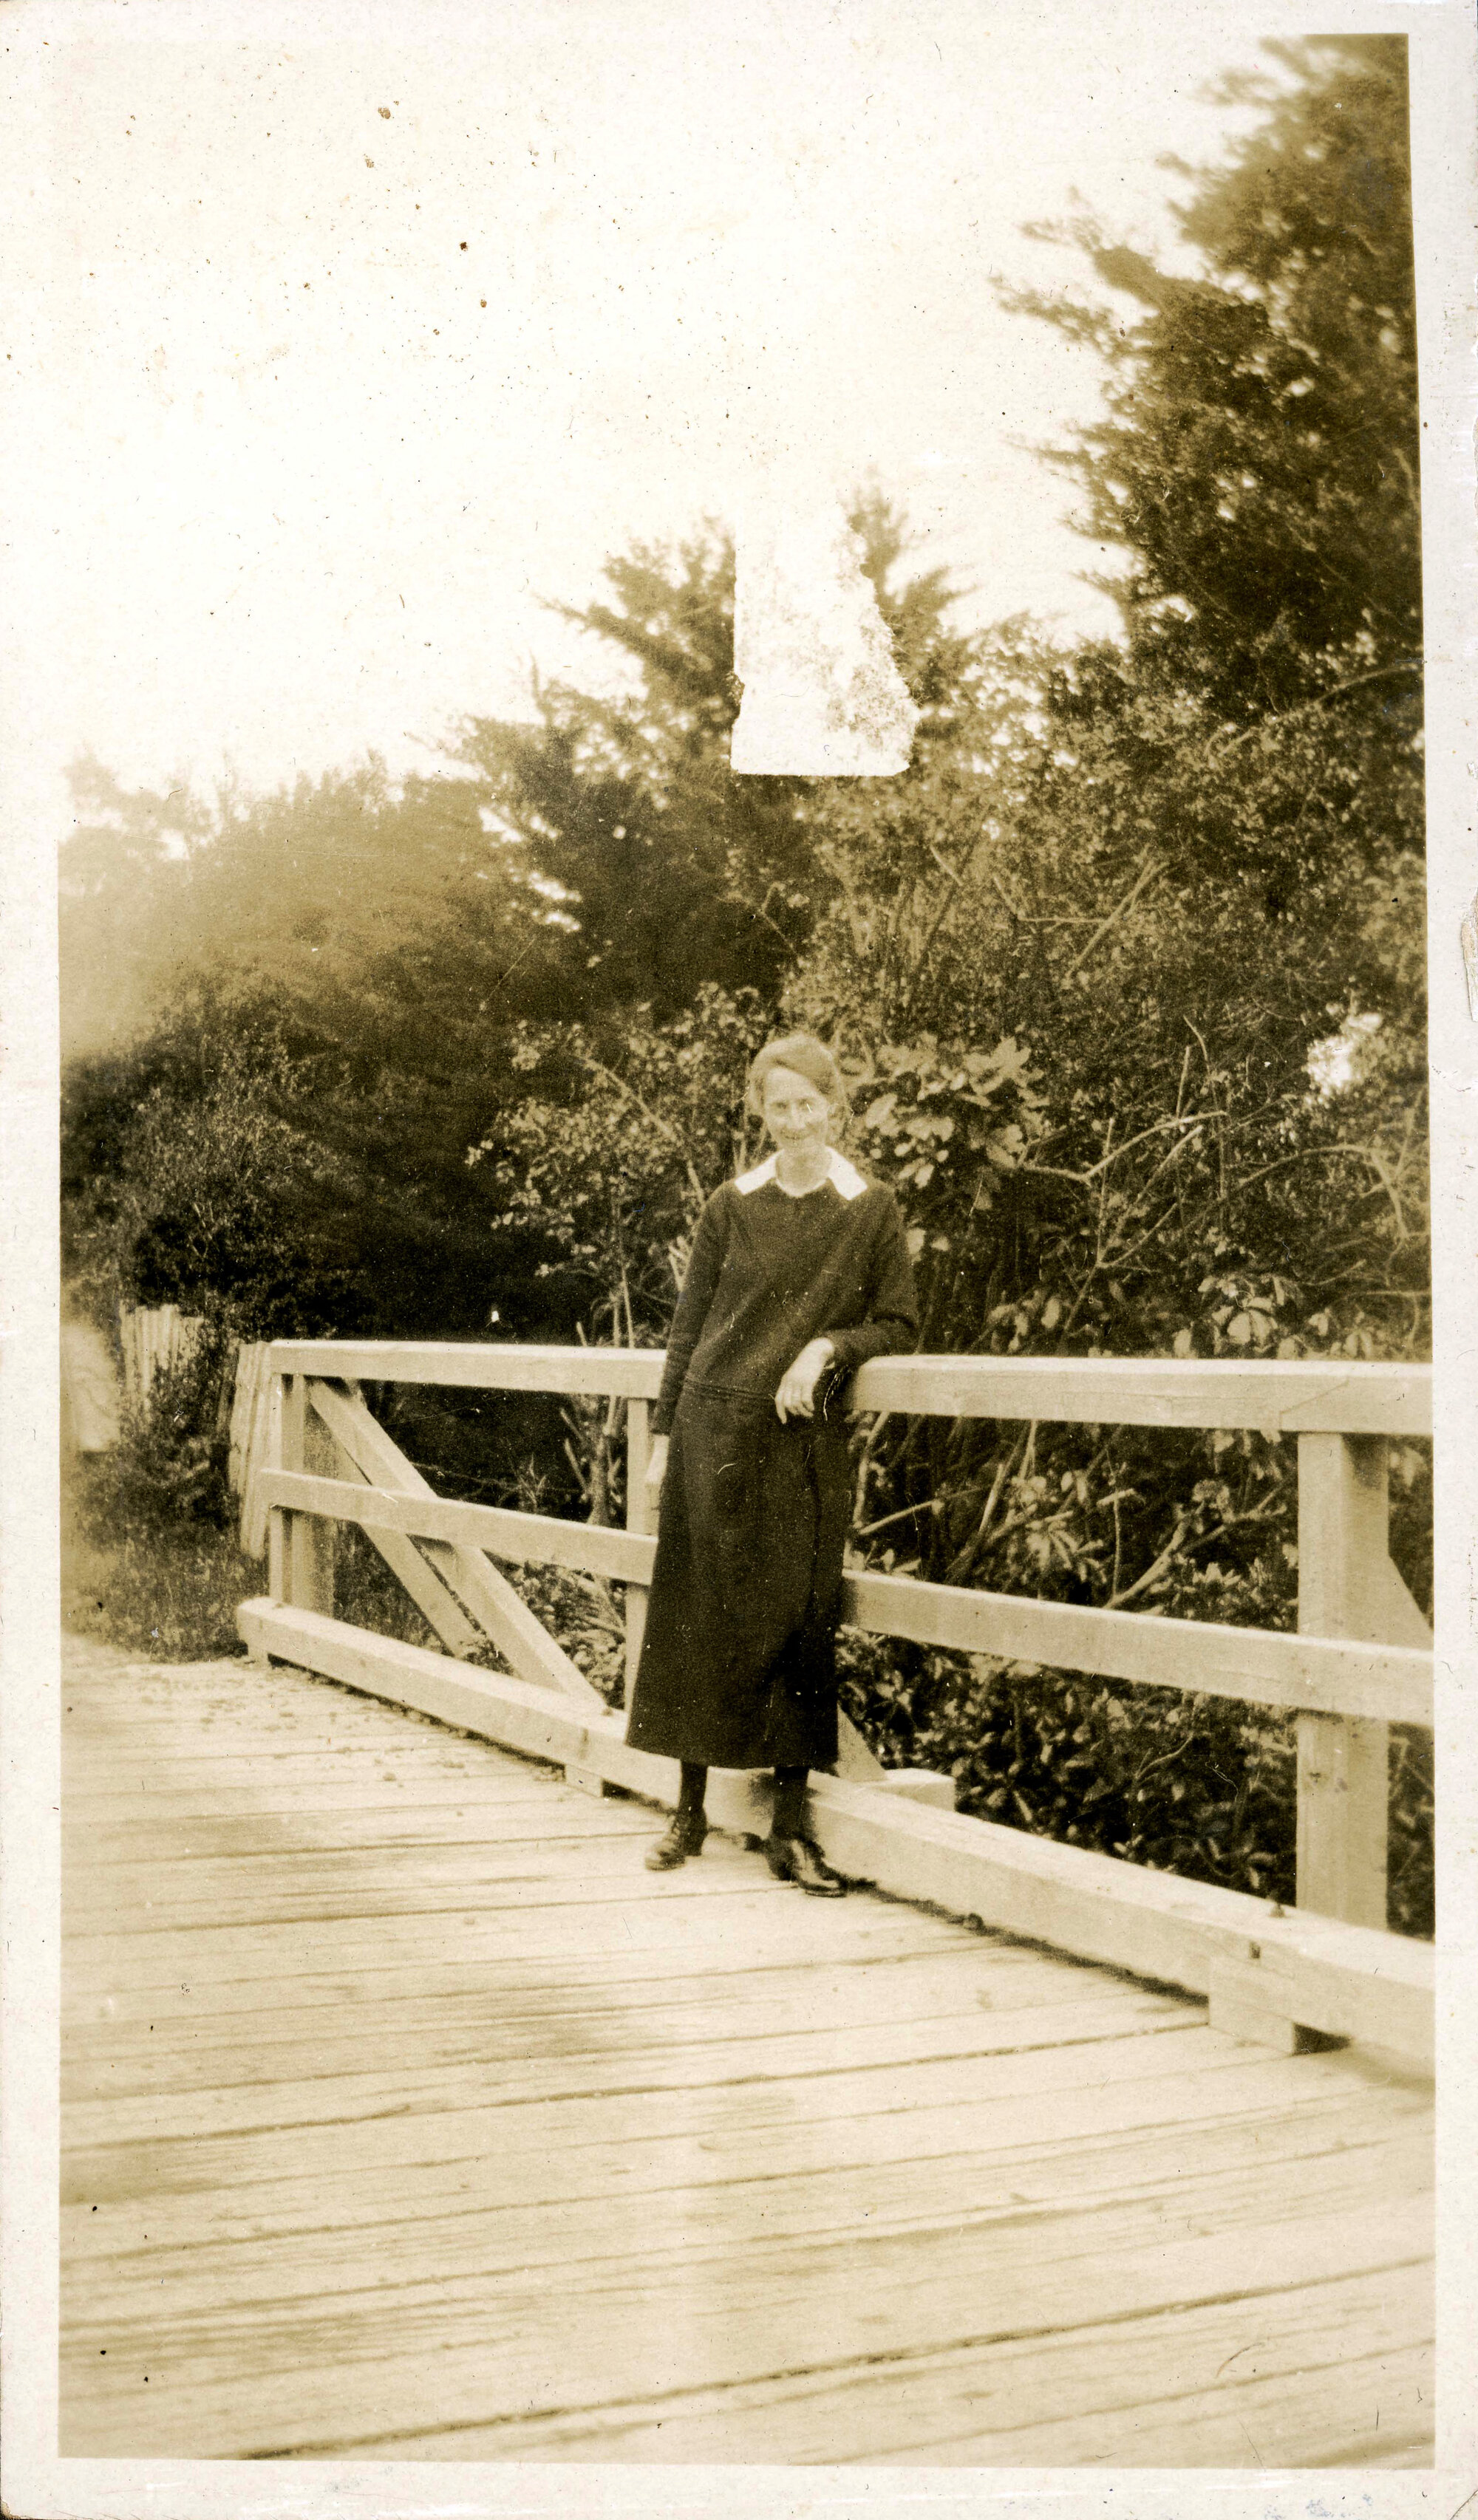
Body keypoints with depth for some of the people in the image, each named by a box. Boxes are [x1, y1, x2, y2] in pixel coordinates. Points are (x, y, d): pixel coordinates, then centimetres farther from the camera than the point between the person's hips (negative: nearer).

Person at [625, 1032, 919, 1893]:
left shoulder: (872, 1210, 2)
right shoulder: (733, 1205, 5)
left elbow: (899, 1325, 5)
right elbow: (690, 1325, 9)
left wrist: (830, 1347, -12)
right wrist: (664, 1432, 6)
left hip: (809, 1439, -1)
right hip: (717, 1432, 1)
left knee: (801, 1623, -1)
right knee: (699, 1614, 3)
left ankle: (791, 1827, 9)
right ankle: (692, 1807, 16)